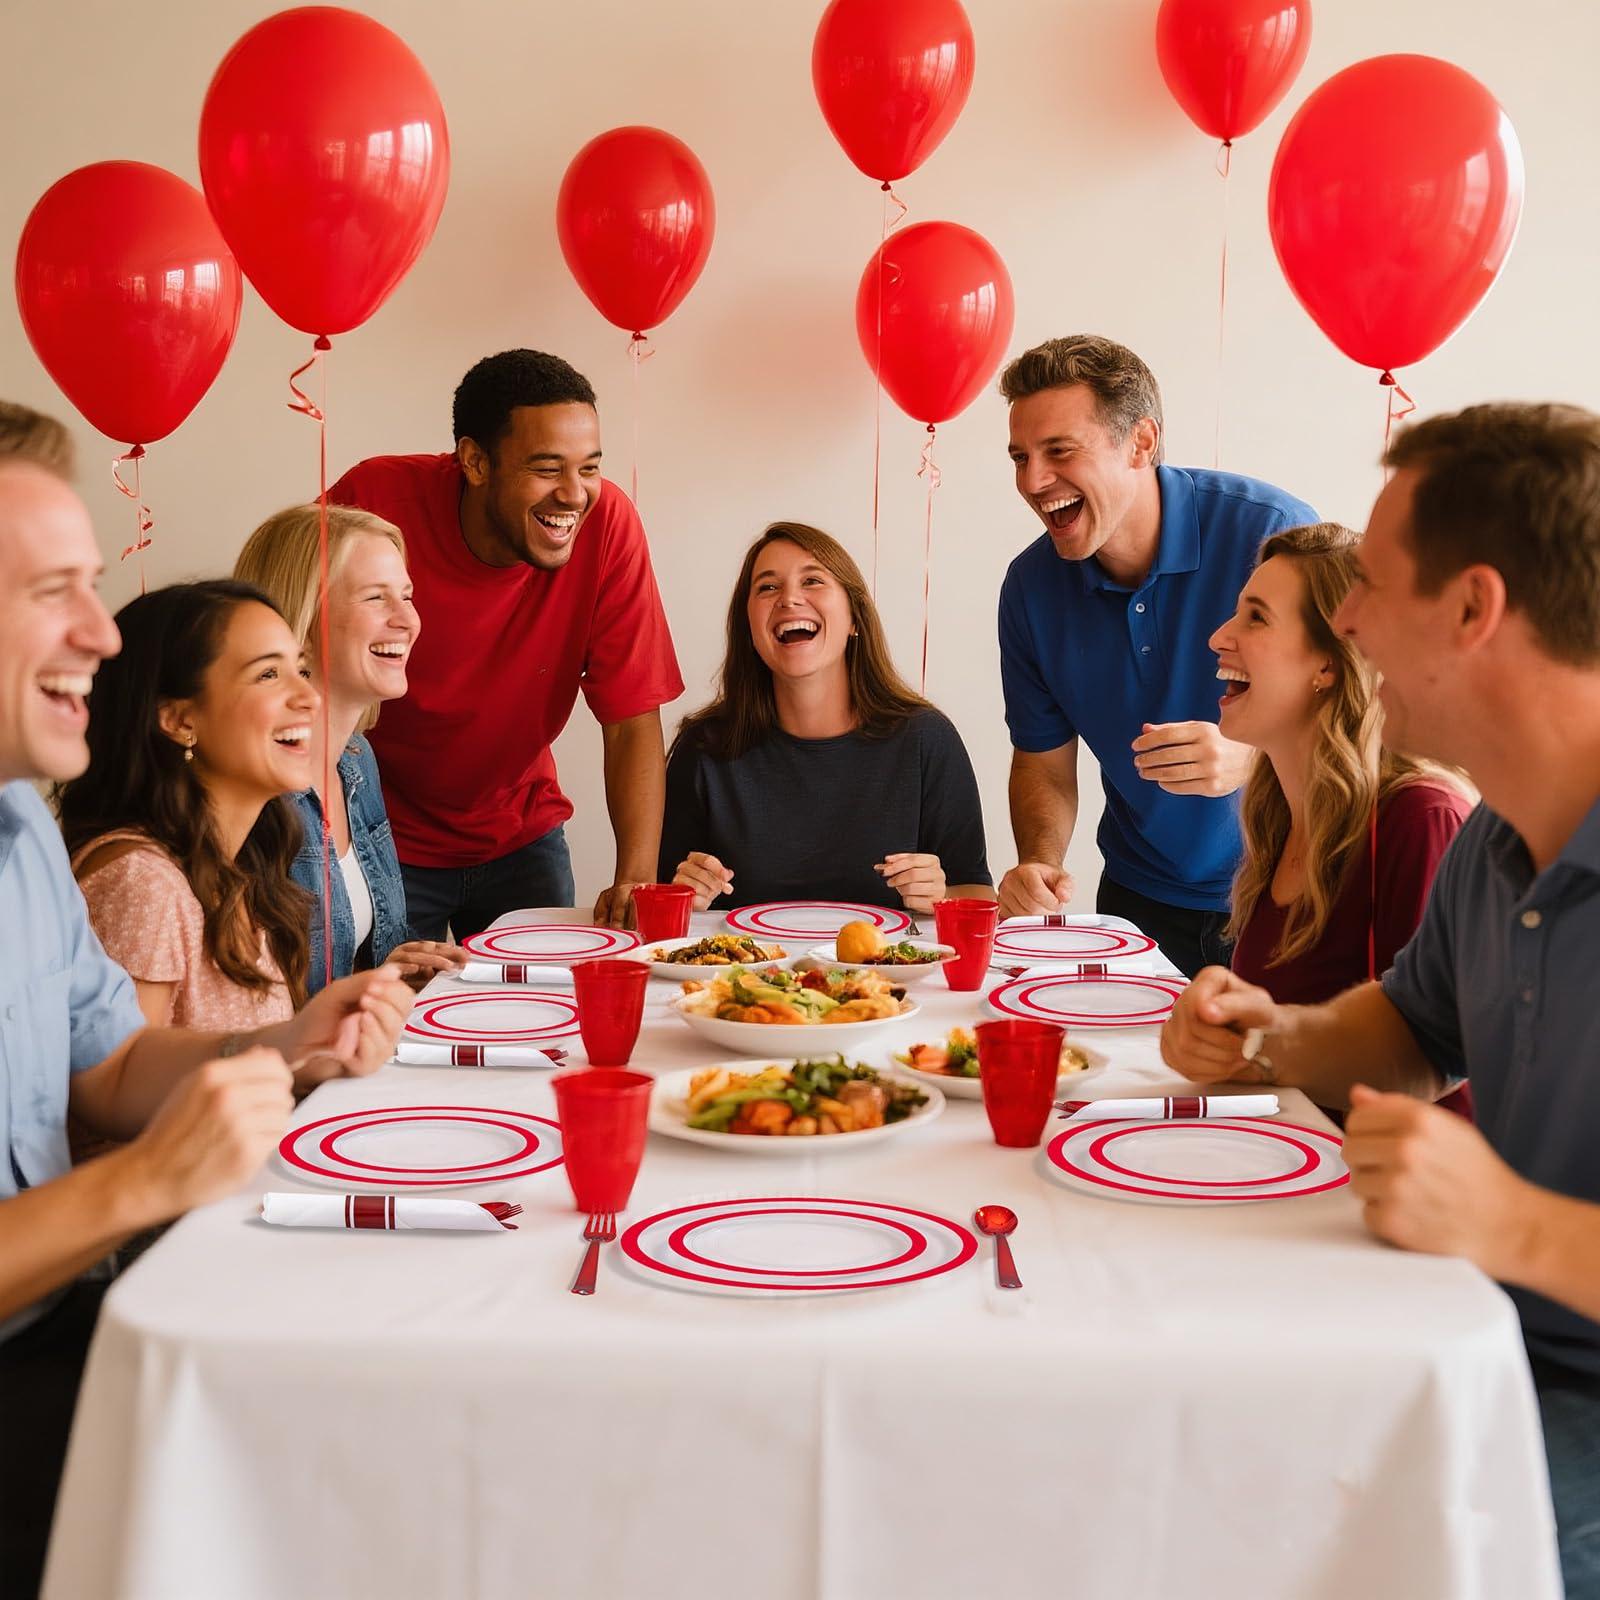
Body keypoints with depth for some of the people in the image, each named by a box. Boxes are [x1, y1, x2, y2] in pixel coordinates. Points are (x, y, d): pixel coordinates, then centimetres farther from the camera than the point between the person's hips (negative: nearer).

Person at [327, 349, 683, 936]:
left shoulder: (607, 522, -18)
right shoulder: (377, 500, -24)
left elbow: (633, 722, -15)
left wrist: (636, 877, -26)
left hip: (519, 834, 2)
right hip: (378, 838, -2)